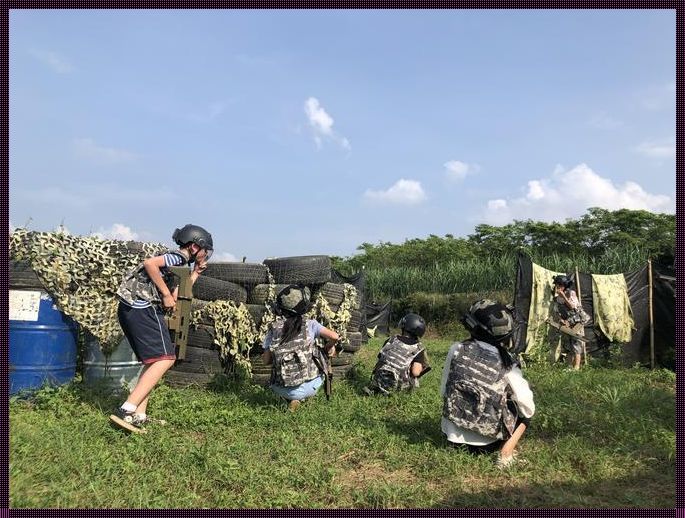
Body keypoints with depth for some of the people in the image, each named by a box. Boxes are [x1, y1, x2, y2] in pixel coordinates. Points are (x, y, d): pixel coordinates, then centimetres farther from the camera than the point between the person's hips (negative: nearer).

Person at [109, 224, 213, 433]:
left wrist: (195, 274, 24)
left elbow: (176, 297, 22)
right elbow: (150, 263, -20)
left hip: (129, 308, 10)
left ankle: (138, 415, 9)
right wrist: (165, 294, -15)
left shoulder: (177, 263, 26)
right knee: (165, 358, -10)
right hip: (143, 307, -10)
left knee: (153, 361, 15)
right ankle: (126, 410, -18)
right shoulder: (179, 257, -3)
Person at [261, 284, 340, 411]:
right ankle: (306, 396, 20)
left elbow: (266, 360, 4)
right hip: (311, 386, -1)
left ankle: (291, 399, 13)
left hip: (284, 391, 1)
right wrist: (330, 346, 12)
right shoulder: (309, 325, -4)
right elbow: (334, 337, -10)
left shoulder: (273, 329, 0)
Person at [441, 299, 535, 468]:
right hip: (486, 443, -3)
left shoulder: (456, 349, -8)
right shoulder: (506, 363, -12)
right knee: (526, 411, 18)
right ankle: (506, 452, 0)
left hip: (453, 438, 3)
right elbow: (527, 407, -10)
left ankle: (457, 445, 14)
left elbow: (444, 391, 2)